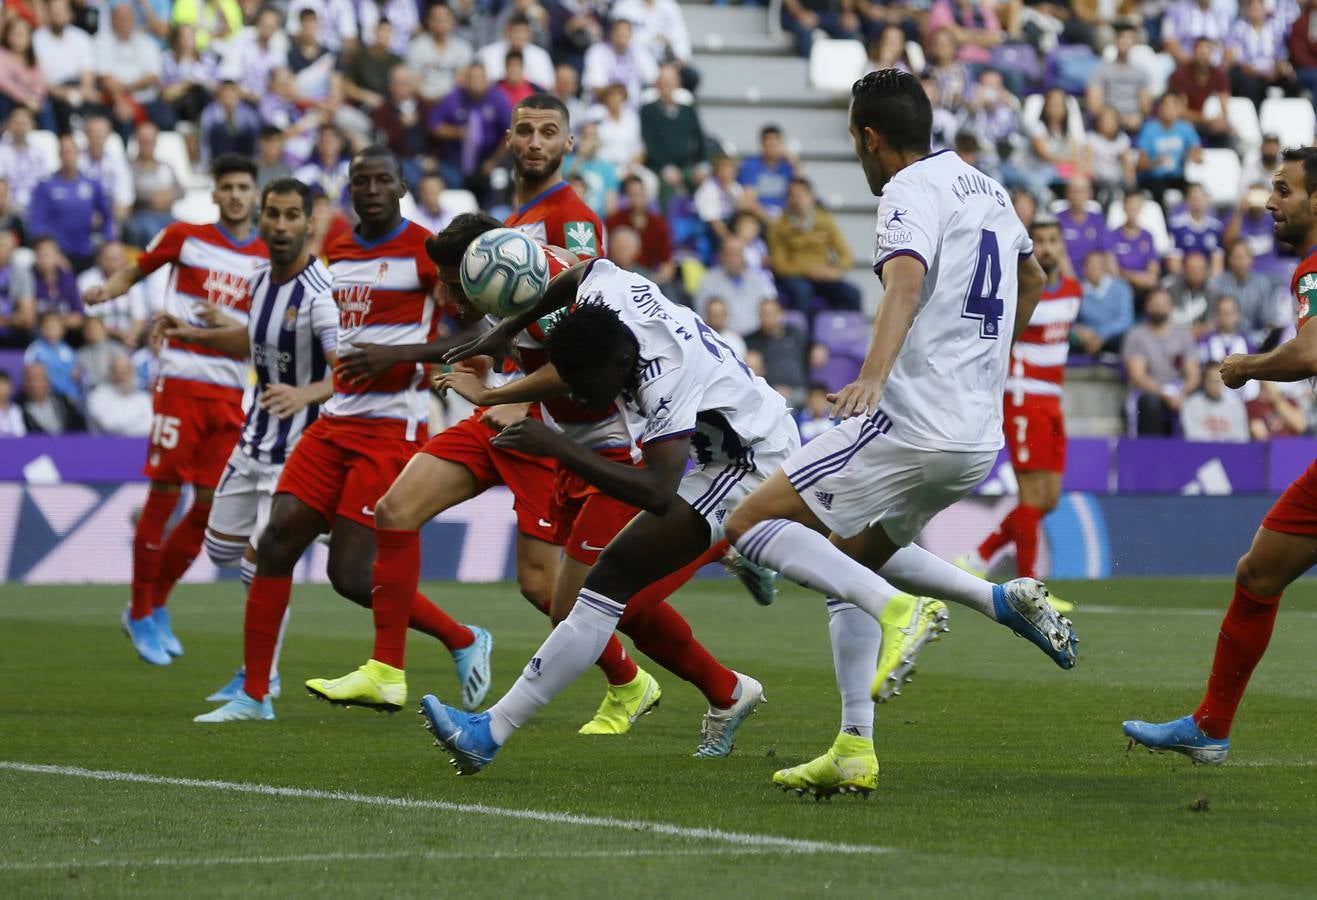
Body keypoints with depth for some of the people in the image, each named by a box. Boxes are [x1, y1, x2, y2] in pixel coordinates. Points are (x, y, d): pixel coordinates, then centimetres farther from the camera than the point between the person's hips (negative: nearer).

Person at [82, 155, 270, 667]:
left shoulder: (268, 259, 10)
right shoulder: (185, 238, 3)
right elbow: (134, 271, 12)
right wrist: (105, 291, -7)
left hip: (232, 393, 3)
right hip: (182, 381, -3)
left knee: (210, 505, 1)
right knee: (164, 495, -7)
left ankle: (156, 606, 17)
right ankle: (140, 613, 4)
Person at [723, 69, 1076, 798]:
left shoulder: (910, 194, -10)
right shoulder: (986, 187, 17)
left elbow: (906, 283, -31)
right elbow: (1032, 280, 35)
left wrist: (873, 376, -46)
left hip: (910, 423, -9)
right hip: (978, 434, 9)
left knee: (751, 524, -5)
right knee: (853, 558, 23)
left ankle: (900, 610, -23)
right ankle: (855, 751, 9)